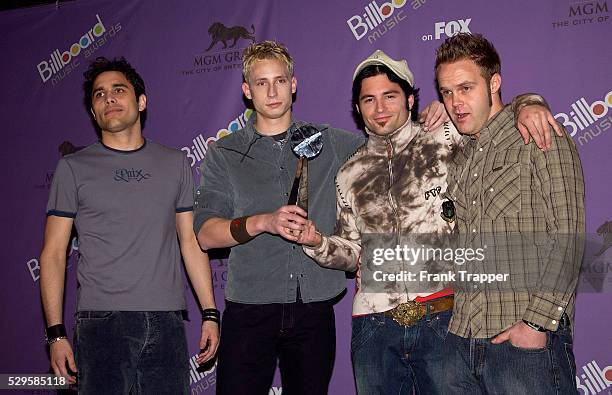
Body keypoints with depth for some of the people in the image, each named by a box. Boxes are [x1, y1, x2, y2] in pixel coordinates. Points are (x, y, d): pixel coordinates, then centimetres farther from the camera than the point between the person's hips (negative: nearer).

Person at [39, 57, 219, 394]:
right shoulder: (74, 167, 5)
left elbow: (191, 242, 12)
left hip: (166, 324, 2)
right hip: (101, 324, -2)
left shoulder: (174, 164, 12)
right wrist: (56, 334, -5)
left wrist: (210, 313, 5)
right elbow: (53, 254, 3)